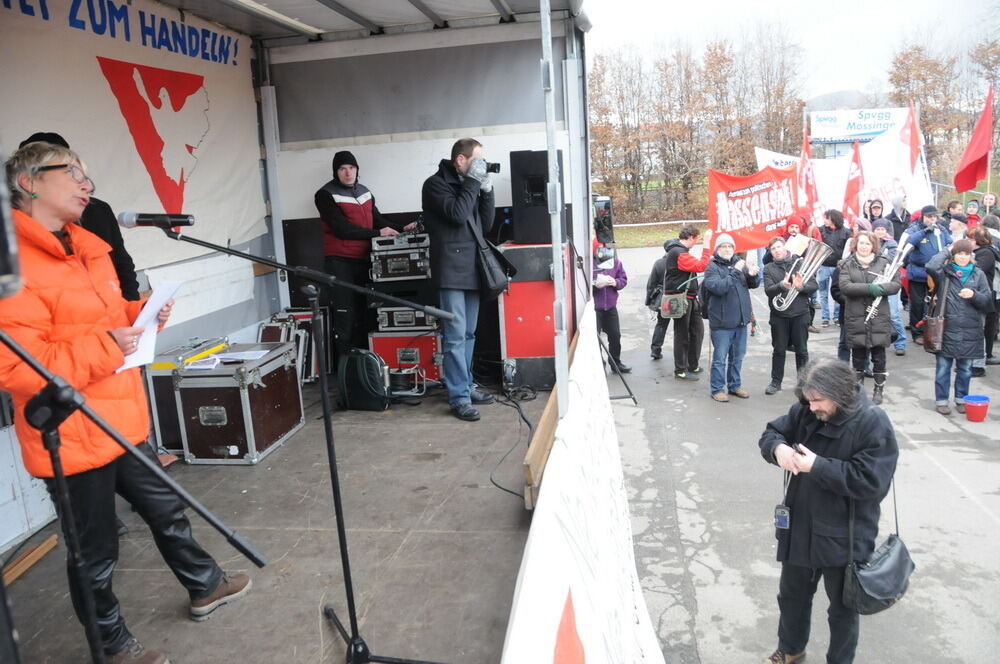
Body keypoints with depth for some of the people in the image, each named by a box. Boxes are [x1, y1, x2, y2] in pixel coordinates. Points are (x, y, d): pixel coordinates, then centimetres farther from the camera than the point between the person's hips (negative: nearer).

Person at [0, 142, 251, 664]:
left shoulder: (86, 248, 10)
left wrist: (140, 315, 3)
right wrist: (104, 347, -26)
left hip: (122, 422, 9)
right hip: (72, 441, -9)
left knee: (165, 508, 24)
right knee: (95, 556, 10)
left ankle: (205, 587, 46)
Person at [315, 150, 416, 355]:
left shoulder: (364, 191, 14)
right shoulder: (326, 195, -8)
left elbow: (377, 219, 16)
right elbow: (342, 228, -16)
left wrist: (400, 230, -2)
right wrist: (377, 233, -15)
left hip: (364, 260, 7)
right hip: (340, 262, -7)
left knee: (362, 313, 12)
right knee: (345, 315, -6)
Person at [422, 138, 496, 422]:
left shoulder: (468, 185, 15)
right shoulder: (436, 184, -4)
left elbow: (485, 225, 13)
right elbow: (457, 214, -19)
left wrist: (486, 190, 2)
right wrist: (473, 181, -11)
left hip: (472, 268, 7)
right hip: (451, 270, -7)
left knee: (468, 335, 12)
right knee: (456, 337, -8)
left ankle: (466, 387, 22)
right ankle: (459, 398, -5)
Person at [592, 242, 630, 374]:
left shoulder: (616, 262, 4)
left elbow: (624, 279, 11)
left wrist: (616, 282, -10)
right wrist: (595, 285, -26)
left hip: (611, 306, 5)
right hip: (594, 307, -5)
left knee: (615, 334, 14)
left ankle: (616, 362, 31)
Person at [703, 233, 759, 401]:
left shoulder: (739, 263, 9)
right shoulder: (712, 267, -7)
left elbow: (754, 284, 13)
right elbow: (718, 287, -23)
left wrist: (753, 275, -9)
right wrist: (735, 272, -24)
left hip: (741, 320, 6)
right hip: (722, 322, -6)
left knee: (737, 357, 17)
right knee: (720, 358, 1)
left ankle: (734, 385, 30)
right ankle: (717, 389, 13)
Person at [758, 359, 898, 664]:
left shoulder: (873, 423, -21)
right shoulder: (805, 412, -5)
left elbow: (871, 481, -27)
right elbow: (770, 433, 6)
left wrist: (818, 466, -27)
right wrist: (778, 447, -18)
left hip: (845, 537, -5)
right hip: (799, 529, 6)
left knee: (843, 606, 19)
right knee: (792, 594, 25)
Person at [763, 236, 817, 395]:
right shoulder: (769, 268, 2)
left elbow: (814, 285, -2)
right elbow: (768, 290, -12)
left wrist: (801, 286, -23)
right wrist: (782, 285, -31)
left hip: (800, 314, 0)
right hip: (779, 315, 0)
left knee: (802, 351, 8)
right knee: (778, 350, 8)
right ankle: (776, 381, 20)